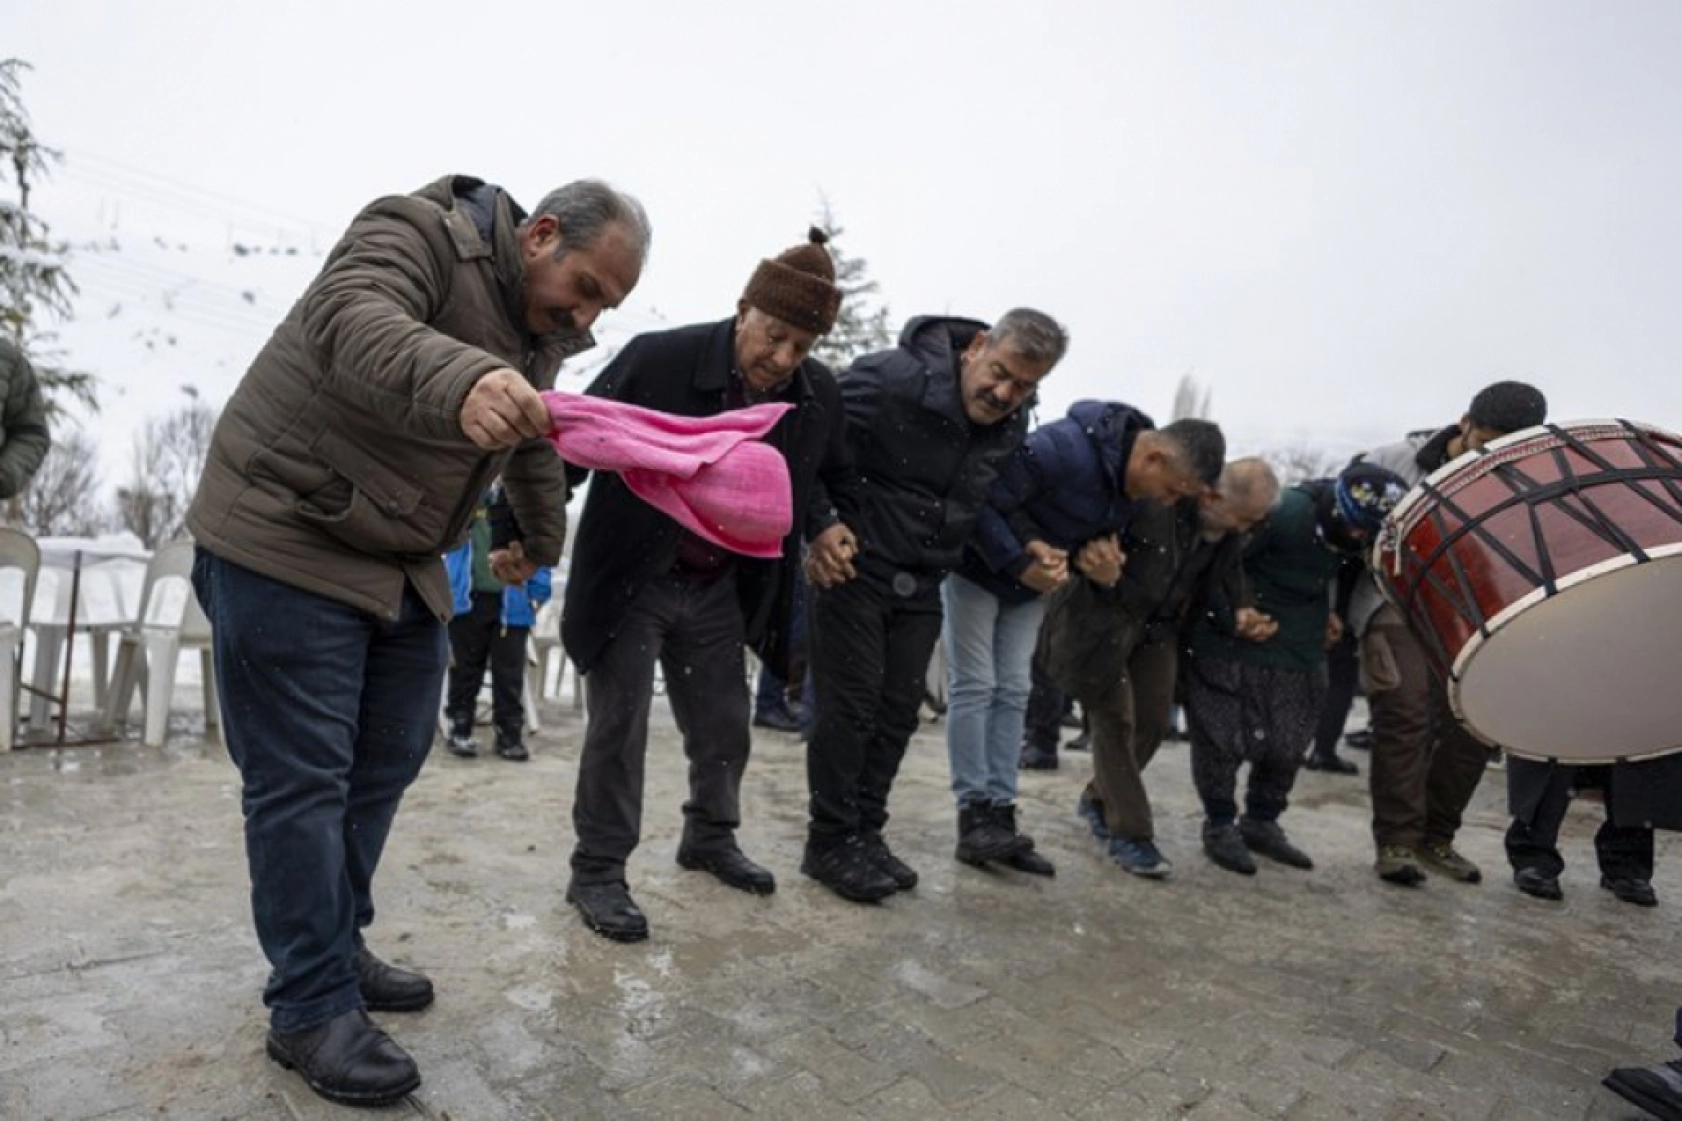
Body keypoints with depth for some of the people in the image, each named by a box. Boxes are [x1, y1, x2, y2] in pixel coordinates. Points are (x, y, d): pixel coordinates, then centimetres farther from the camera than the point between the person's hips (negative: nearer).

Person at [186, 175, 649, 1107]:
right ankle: (311, 1010, 8)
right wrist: (459, 380, -54)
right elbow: (349, 317, -35)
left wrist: (541, 544, 36)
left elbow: (533, 447, 25)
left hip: (401, 563, 8)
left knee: (385, 765, 12)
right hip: (285, 540, -8)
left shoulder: (540, 331, 11)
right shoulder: (422, 230, -14)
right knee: (300, 779, -4)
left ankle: (337, 953, 28)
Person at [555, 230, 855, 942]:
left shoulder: (818, 395, -7)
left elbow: (820, 473, 13)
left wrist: (821, 523, -5)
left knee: (724, 727, 15)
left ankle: (709, 840, 39)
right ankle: (597, 871, 17)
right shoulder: (657, 359, -22)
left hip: (721, 589, 5)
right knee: (618, 727, -1)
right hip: (631, 582, -5)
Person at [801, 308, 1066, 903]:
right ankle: (830, 843, 13)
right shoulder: (892, 380, -21)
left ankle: (865, 833, 24)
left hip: (921, 586, 6)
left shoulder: (1013, 427, 2)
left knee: (898, 713, 10)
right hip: (853, 570, -6)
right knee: (850, 708, -1)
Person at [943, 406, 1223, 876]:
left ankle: (1001, 814, 9)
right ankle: (975, 818, -2)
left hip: (1031, 585, 8)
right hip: (977, 568, -7)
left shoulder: (1136, 486, -6)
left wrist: (1104, 558, -14)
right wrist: (1019, 562, -33)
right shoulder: (1063, 448, -33)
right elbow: (980, 501, -32)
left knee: (1012, 693, 5)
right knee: (974, 688, -7)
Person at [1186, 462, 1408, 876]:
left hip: (1299, 653, 7)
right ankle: (1219, 825, 18)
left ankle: (1261, 822, 30)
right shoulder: (1283, 512, -24)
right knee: (1224, 738, -1)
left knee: (1287, 746, 11)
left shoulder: (1354, 531, 0)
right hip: (1233, 645, -7)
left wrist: (1328, 613, 7)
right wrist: (1232, 614, -28)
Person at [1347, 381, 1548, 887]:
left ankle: (1435, 837, 17)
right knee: (1405, 717, -11)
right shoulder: (1394, 461, -5)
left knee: (1475, 725, 1)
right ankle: (1395, 841, -2)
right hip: (1395, 607, -3)